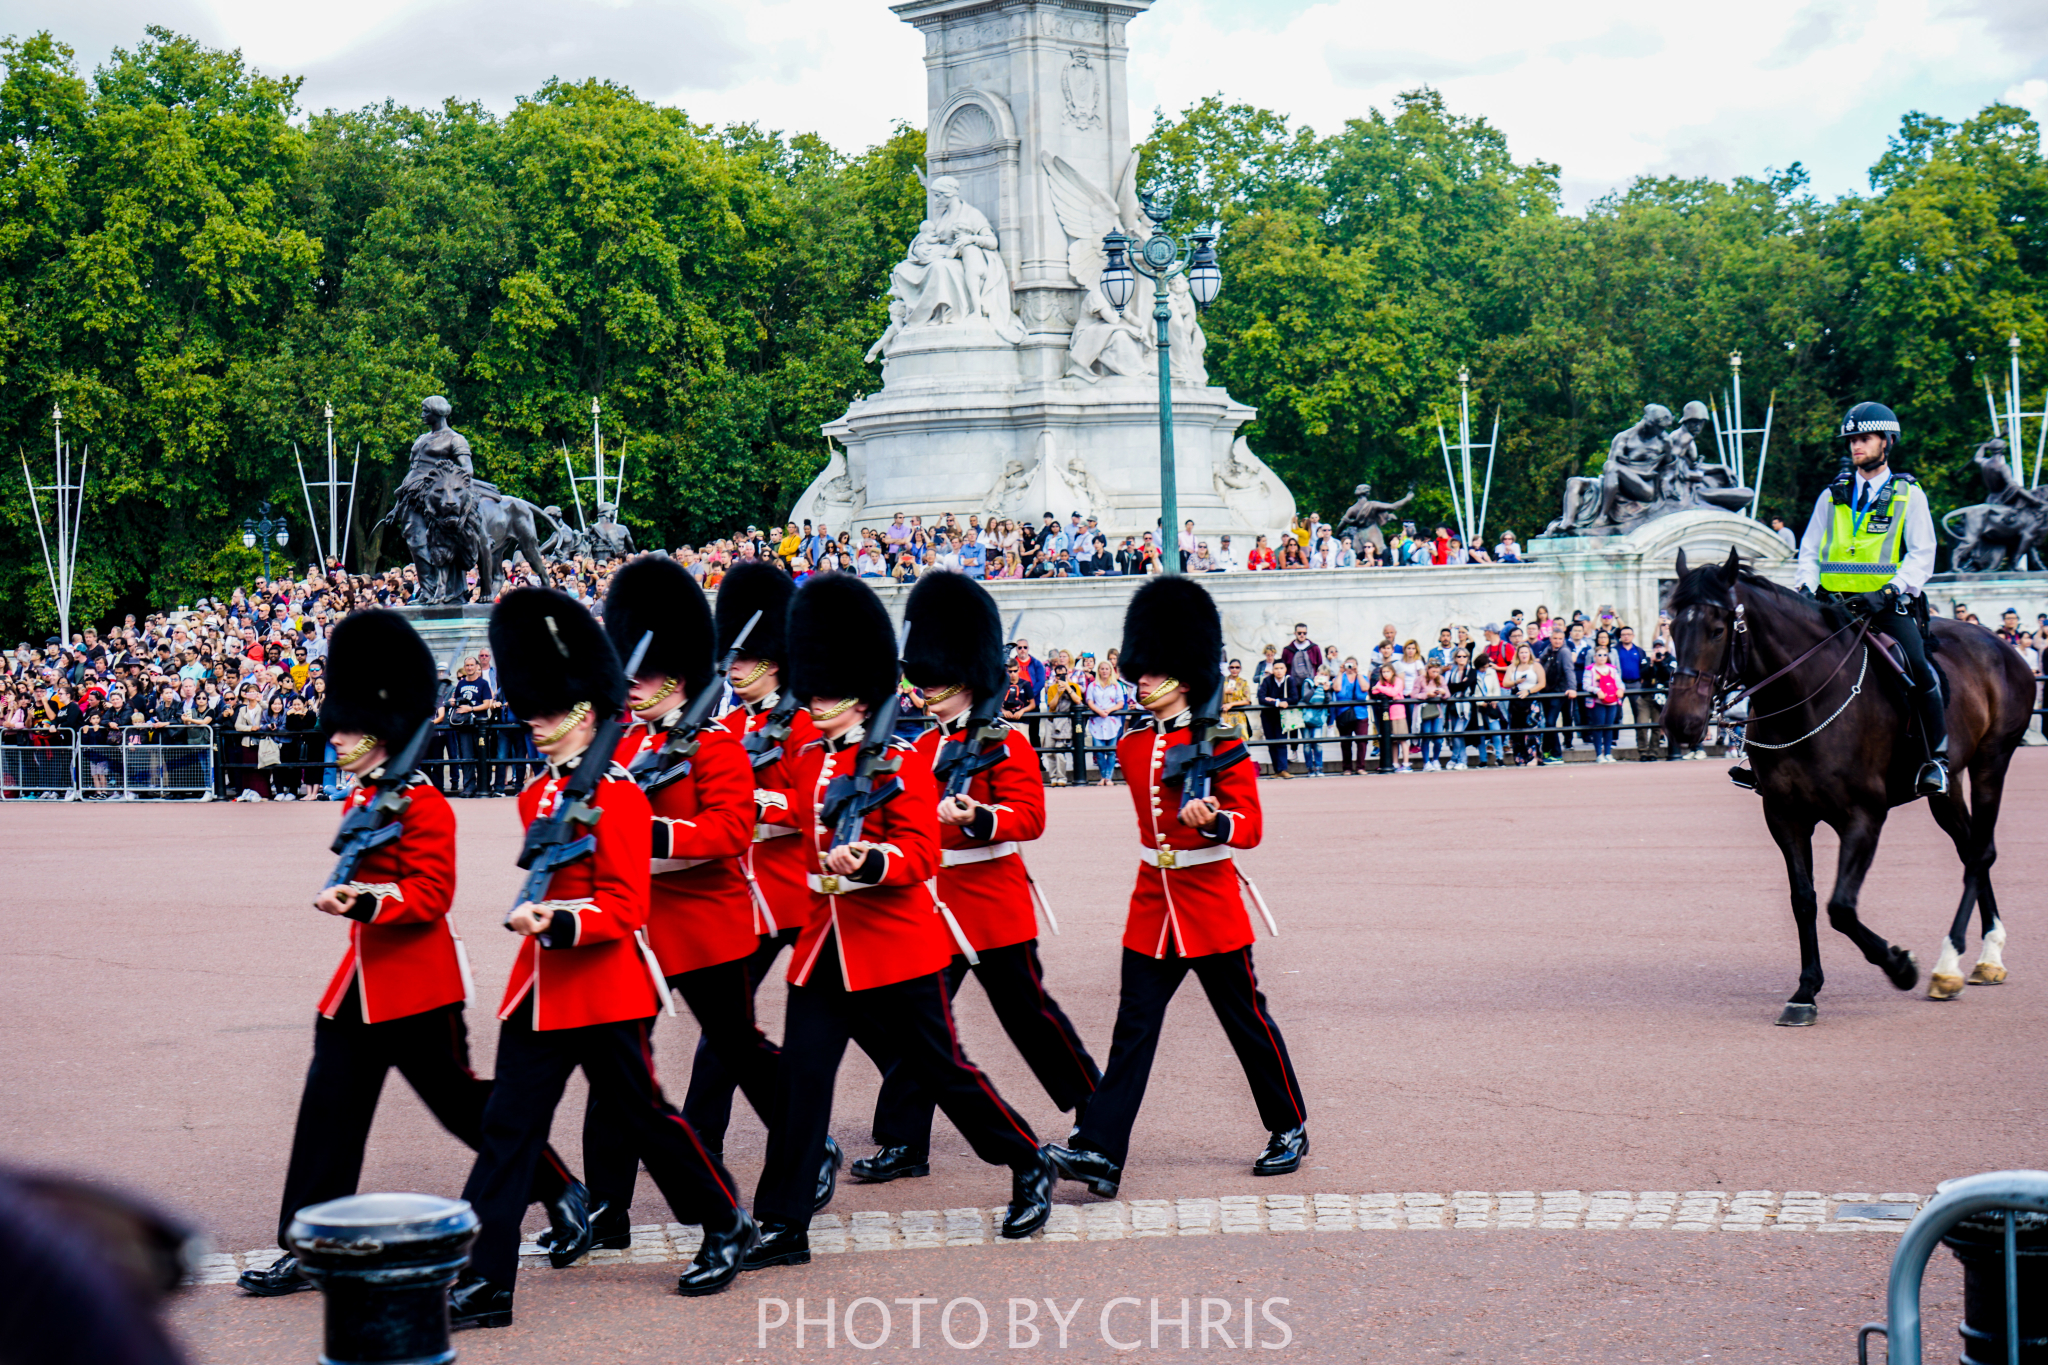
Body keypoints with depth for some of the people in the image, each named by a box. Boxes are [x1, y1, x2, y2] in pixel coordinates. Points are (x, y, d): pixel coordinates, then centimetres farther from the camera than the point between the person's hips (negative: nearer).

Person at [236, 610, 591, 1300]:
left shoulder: (421, 804, -15)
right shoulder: (361, 797, 11)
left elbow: (429, 896, -19)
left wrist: (364, 903, -30)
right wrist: (344, 895, 7)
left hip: (418, 983, -8)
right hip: (364, 978, 8)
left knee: (462, 1101, 2)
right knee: (330, 1107, 4)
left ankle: (561, 1193, 20)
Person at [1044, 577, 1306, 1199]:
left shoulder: (1219, 744, -9)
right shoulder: (1132, 746, 7)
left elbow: (1250, 825, -16)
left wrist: (1214, 821, -30)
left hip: (1211, 908, -5)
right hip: (1151, 905, 5)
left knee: (1247, 1020, 7)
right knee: (1133, 1028, -2)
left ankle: (1289, 1130, 24)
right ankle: (1099, 1152, -8)